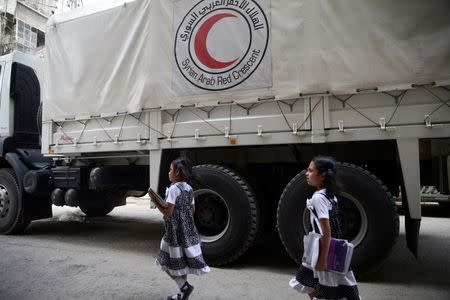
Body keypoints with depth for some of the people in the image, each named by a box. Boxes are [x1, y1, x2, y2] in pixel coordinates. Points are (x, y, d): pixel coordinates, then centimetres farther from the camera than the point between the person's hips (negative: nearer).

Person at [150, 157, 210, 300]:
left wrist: (154, 201, -13)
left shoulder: (173, 189, -17)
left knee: (169, 262, 6)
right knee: (182, 261, 16)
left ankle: (184, 286, -1)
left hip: (175, 232, -8)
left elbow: (168, 212, -21)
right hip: (188, 230, 8)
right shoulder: (189, 188, 6)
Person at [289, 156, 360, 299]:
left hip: (327, 252, -9)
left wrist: (323, 260, -18)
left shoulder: (318, 197, -22)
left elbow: (326, 233, -23)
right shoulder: (330, 194, 5)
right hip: (334, 249, 9)